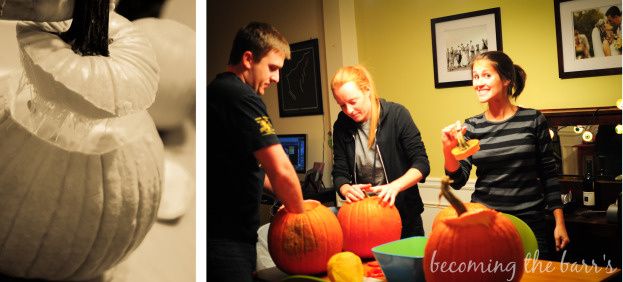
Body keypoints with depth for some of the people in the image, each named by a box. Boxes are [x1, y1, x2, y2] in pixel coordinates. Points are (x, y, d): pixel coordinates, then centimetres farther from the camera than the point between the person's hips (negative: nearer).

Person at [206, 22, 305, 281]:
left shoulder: (218, 91, 14)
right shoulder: (241, 96, -17)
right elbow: (281, 170, -23)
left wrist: (292, 200, 16)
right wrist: (298, 211, -5)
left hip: (226, 230, 10)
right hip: (225, 240, -10)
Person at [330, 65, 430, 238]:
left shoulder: (396, 115, -13)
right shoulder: (342, 126, -3)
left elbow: (421, 164, -14)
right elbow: (339, 173, 0)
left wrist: (394, 186, -31)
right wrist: (347, 190, -23)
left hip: (404, 215, -2)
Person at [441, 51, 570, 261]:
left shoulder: (533, 120, -3)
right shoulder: (472, 127, 1)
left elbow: (549, 174, 2)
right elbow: (458, 181, -2)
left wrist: (559, 222, 1)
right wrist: (448, 149, -18)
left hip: (529, 220, -1)